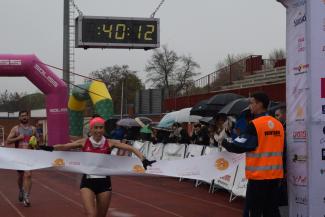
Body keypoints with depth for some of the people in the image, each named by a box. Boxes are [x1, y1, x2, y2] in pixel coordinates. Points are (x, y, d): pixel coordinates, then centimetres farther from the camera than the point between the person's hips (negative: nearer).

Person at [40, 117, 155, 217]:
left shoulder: (110, 143, -3)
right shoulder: (84, 142, -1)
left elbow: (131, 148, -9)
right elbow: (64, 146, -11)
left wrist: (142, 159, -24)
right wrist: (51, 148, -30)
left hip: (104, 182, 1)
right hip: (87, 182, -1)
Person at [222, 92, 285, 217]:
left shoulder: (255, 124, -11)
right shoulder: (278, 124, 7)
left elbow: (240, 146, -9)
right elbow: (281, 148, 14)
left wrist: (224, 143, 8)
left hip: (258, 175, -6)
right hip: (275, 174, 6)